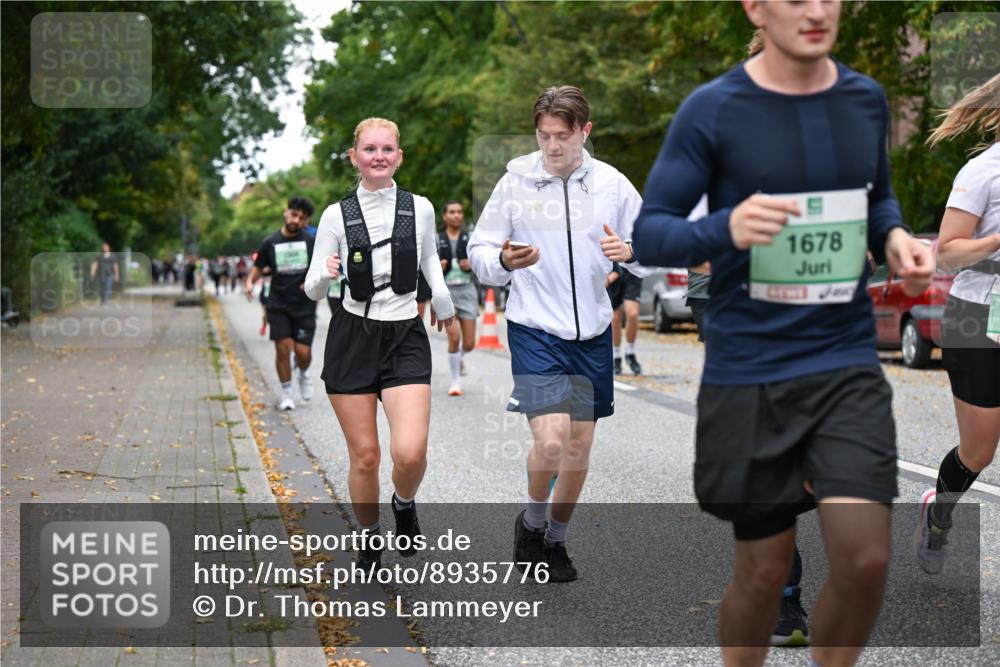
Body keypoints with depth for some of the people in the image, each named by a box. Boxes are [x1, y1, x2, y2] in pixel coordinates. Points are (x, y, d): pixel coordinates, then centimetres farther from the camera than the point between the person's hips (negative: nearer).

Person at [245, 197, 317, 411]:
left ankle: (303, 374, 30)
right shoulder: (270, 243, 2)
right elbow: (258, 267, 11)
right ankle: (286, 392, 13)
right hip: (278, 305, 0)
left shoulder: (312, 242, 1)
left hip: (304, 306, 0)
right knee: (283, 347, -6)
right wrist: (250, 281, -8)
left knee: (303, 351, -6)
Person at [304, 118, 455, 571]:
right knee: (364, 456, 3)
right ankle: (369, 537, 27)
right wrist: (325, 274, -21)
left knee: (410, 452, -16)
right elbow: (313, 291, 1)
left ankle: (404, 503, 18)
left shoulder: (420, 209, 2)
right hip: (353, 335, 0)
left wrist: (442, 299, 4)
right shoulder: (337, 215, -2)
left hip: (406, 336, 0)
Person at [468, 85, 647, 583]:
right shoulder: (515, 183, -5)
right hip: (535, 330, -3)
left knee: (580, 446, 9)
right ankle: (531, 522, 13)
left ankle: (556, 540, 30)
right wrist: (504, 261, -22)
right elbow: (479, 252, 0)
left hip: (592, 332, 3)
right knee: (551, 441, -17)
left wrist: (630, 252, -16)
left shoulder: (612, 184, 0)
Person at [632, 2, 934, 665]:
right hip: (748, 372, -3)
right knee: (766, 570, 7)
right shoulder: (713, 109, -8)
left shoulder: (866, 99, 5)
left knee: (866, 559, -7)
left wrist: (895, 236, -2)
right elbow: (649, 233, -6)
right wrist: (726, 229, -27)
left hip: (848, 362, 3)